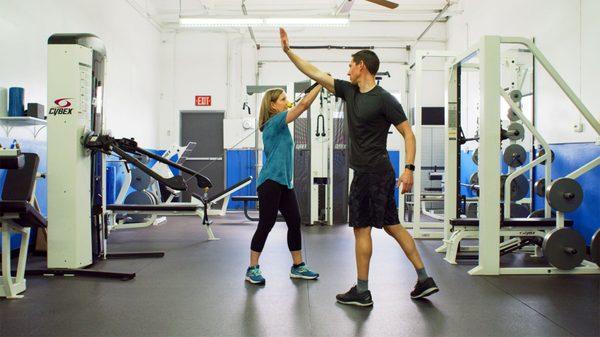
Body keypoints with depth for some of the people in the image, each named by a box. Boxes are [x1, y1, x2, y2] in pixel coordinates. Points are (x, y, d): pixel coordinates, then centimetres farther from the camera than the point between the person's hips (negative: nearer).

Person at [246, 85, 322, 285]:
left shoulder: (279, 125, 17)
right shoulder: (274, 122, -10)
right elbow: (304, 104, -16)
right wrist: (321, 82, -10)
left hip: (284, 183, 9)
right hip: (270, 182, -9)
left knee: (295, 223, 9)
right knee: (266, 225, -5)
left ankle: (298, 267, 19)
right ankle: (252, 269, 5)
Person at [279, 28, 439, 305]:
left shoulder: (384, 100, -12)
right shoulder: (349, 91, 11)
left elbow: (408, 133, -12)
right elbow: (315, 74, 13)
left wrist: (409, 168, -22)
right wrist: (288, 51, 12)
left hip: (373, 173, -9)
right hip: (367, 171, 9)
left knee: (361, 228, -2)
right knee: (392, 225, 12)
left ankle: (362, 292, 8)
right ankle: (424, 279, 18)